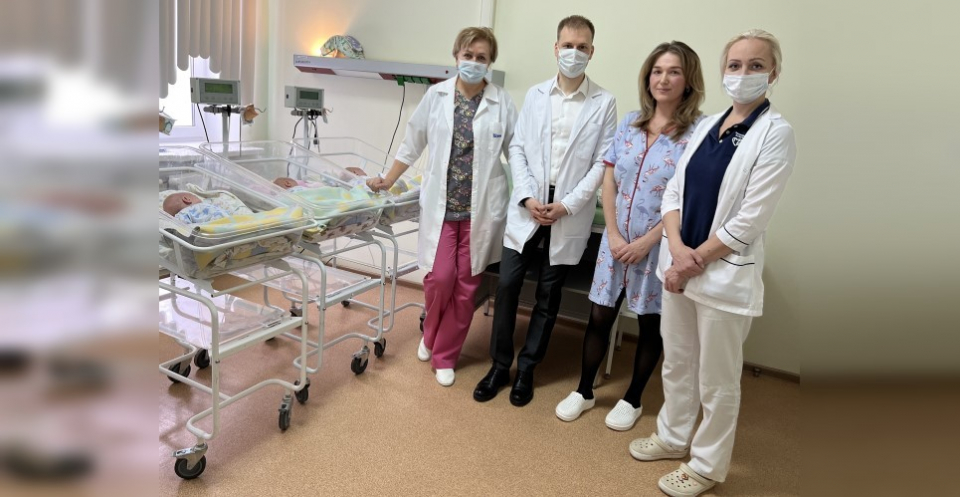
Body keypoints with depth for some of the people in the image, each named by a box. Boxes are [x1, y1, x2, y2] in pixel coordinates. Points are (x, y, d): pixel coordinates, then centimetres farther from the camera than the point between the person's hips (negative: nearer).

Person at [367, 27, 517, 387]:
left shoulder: (502, 103, -1)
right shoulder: (436, 96, 3)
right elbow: (413, 143, 11)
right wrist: (388, 181, 13)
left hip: (482, 208, 0)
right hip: (441, 204, 0)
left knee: (466, 285, 5)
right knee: (440, 277, -6)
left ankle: (444, 357, 23)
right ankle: (430, 335, 27)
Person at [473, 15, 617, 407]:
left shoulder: (604, 103, -1)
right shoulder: (535, 95, 7)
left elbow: (602, 163, -4)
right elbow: (517, 149, 4)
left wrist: (567, 204, -12)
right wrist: (527, 197, -9)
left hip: (570, 213, -2)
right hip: (528, 207, 2)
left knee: (548, 294, 7)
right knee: (508, 284, 1)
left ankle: (526, 369, 22)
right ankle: (499, 365, 17)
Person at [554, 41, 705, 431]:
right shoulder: (631, 122, 3)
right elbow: (609, 180, 3)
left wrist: (645, 242, -14)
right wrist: (614, 235, -5)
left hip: (659, 246, -3)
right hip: (616, 240, 3)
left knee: (651, 324, 12)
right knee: (599, 317, 9)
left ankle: (632, 399, 30)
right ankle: (584, 391, 27)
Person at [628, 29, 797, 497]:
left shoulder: (776, 133, -10)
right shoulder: (707, 125, 8)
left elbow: (749, 220, -16)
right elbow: (674, 190, 5)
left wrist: (696, 260, -13)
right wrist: (677, 248, -11)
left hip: (726, 273, -6)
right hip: (679, 265, 6)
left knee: (716, 382, 8)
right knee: (676, 363, 20)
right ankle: (673, 436, 41)